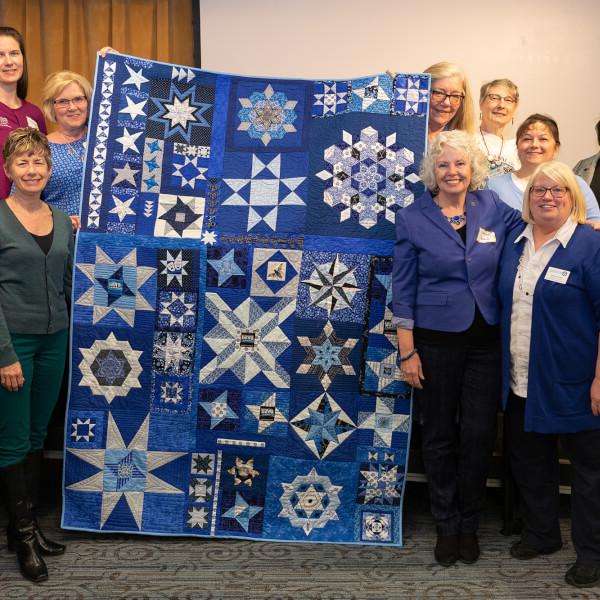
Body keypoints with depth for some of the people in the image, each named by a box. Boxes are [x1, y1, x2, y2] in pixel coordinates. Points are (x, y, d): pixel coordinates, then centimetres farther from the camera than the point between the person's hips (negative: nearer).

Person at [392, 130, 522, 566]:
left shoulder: (492, 207, 3)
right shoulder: (413, 218, -4)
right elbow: (403, 288, -3)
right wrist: (407, 351, -7)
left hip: (487, 341, 2)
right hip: (436, 341, -2)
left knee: (480, 435, 5)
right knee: (440, 436, 9)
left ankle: (470, 525, 26)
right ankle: (447, 526, 28)